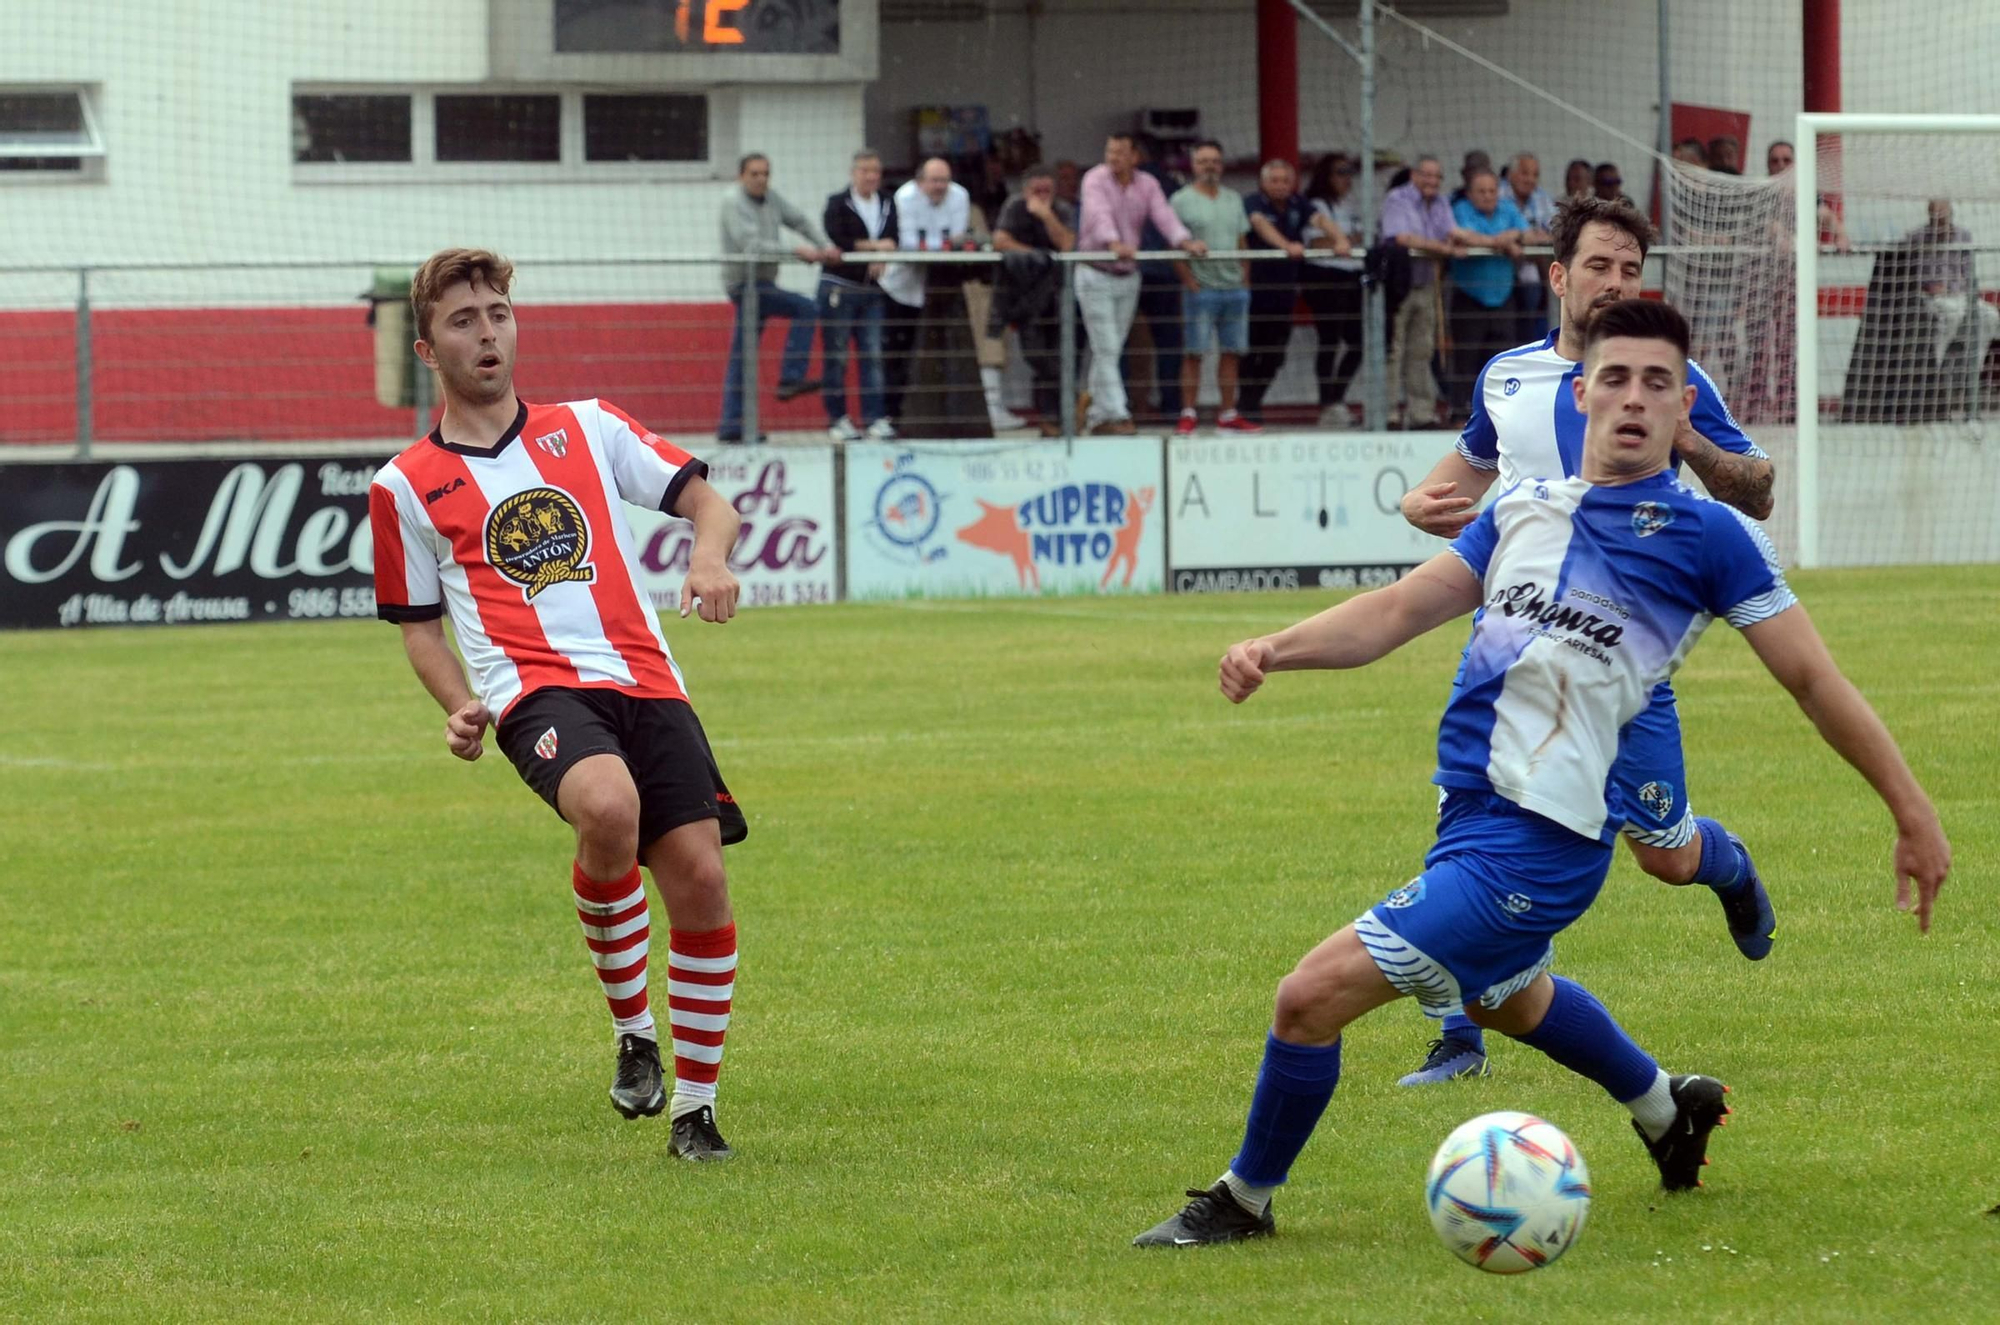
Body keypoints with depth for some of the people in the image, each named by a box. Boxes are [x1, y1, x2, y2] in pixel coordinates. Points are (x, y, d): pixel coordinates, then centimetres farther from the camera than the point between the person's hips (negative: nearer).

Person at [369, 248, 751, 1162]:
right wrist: (459, 706, 2)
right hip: (535, 688, -3)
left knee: (699, 877, -10)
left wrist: (710, 561, -6)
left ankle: (695, 1104, 8)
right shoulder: (406, 487, 14)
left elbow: (706, 501, 17)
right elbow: (419, 623, 21)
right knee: (609, 809, -35)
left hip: (644, 679, 3)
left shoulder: (588, 429, 18)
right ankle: (632, 1029, -12)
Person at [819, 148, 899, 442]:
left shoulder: (887, 205, 13)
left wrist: (881, 259, -16)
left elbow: (892, 239, 4)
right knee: (836, 357, -1)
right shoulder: (838, 203, -2)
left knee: (873, 354, 0)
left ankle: (875, 418, 1)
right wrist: (874, 246, -13)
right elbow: (836, 240, -15)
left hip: (871, 287, 4)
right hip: (838, 286, -4)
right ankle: (837, 419, 4)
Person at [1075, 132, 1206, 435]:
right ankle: (1117, 414, -13)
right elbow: (1100, 215, -30)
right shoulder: (1095, 180, -12)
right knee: (1106, 349, -9)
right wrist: (1114, 243, -49)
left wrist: (1185, 241, -33)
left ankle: (1098, 416, 16)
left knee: (1112, 350, 9)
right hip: (1096, 274, -5)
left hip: (1128, 276, 5)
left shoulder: (1147, 185, 1)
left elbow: (1164, 216, -13)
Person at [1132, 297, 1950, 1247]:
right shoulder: (1525, 510, 11)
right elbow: (1403, 609, 6)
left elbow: (1812, 679, -3)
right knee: (1509, 997, 36)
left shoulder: (1706, 536, -7)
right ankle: (1669, 1112, 62)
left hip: (1535, 841, -8)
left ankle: (1246, 1199, 8)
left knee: (1314, 995, -14)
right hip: (1470, 814, 8)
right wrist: (1278, 648, -12)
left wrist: (1913, 814, -2)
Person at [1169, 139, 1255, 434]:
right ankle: (1188, 414, -2)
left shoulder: (1233, 200, 16)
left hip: (1234, 287, 5)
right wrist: (1190, 283, -12)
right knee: (1194, 353, -5)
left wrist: (1244, 278, 9)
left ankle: (1228, 415, 11)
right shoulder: (1181, 201, -1)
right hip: (1201, 287, -5)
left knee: (1230, 352, 6)